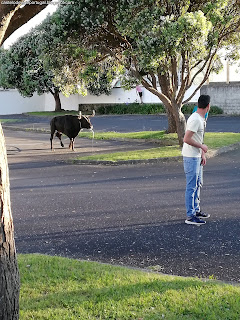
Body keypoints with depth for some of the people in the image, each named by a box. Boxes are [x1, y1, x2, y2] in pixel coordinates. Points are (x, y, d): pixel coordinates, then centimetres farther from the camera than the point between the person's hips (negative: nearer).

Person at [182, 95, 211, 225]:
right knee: (191, 187, -5)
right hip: (191, 157, -10)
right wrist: (202, 147, -15)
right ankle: (190, 217, 0)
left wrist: (202, 154, 18)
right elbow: (187, 139, -25)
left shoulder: (201, 119, 11)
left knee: (197, 184, 18)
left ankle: (196, 210, 29)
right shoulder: (195, 119, -21)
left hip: (196, 157, 10)